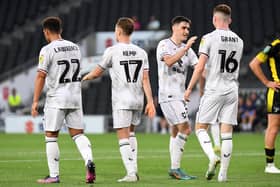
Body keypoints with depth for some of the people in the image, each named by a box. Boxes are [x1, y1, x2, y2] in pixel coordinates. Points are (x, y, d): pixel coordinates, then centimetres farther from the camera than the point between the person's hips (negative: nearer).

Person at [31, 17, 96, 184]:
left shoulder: (47, 50, -8)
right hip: (75, 96, 5)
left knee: (51, 137, 4)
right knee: (78, 134, 7)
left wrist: (35, 101, -11)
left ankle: (54, 175, 4)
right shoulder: (75, 47, 11)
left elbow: (41, 76, -12)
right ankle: (89, 161, -18)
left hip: (56, 97, -5)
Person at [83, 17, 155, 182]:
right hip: (138, 99, 5)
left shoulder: (112, 51, -6)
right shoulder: (141, 52, 6)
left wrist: (86, 77, 26)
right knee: (131, 133, 20)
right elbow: (145, 79, 1)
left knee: (123, 137, -4)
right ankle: (134, 170, 16)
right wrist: (150, 102, 0)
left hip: (122, 100, -5)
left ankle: (131, 173, -12)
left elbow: (97, 73, 5)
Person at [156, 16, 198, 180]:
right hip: (168, 95, -8)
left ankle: (174, 169, 17)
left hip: (180, 96, 8)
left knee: (176, 132, 11)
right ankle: (176, 168, -14)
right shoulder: (164, 45, -5)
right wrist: (186, 48, -26)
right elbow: (169, 61, -24)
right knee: (185, 129, -16)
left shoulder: (188, 50, 15)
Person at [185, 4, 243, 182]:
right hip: (232, 90, 4)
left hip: (213, 90, -4)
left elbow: (200, 67, -12)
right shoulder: (238, 41, 9)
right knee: (227, 132, 4)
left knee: (201, 127, 6)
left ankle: (212, 157, -18)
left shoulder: (209, 38, -8)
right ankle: (223, 172, 2)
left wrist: (190, 88, -3)